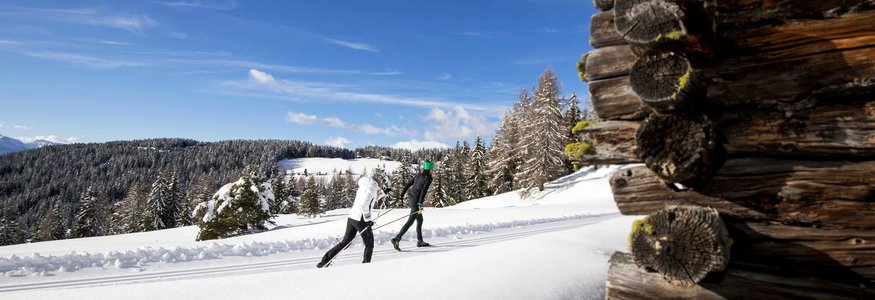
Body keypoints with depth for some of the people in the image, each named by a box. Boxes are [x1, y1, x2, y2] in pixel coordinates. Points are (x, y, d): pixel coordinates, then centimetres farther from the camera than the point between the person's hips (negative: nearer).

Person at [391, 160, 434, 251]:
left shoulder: (418, 175, 12)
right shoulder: (428, 178, -10)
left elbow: (407, 185, 13)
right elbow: (424, 190, -21)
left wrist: (401, 196, 19)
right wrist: (420, 203, -26)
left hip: (410, 198, 9)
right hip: (416, 201, -8)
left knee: (420, 220, 19)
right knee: (410, 222, -7)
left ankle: (420, 241, 26)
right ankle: (397, 239, -14)